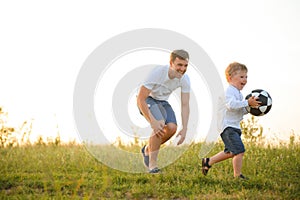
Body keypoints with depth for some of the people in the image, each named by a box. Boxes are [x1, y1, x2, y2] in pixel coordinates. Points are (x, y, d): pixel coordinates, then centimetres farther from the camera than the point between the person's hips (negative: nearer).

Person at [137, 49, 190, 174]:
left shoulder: (184, 79, -16)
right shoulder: (157, 73, -32)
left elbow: (185, 105, -10)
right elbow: (140, 99, -30)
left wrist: (184, 129, -20)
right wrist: (152, 122, -35)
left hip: (162, 101, 5)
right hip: (147, 100, -5)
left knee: (172, 127, -18)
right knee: (159, 125, -29)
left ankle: (148, 149, 9)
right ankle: (152, 164, -19)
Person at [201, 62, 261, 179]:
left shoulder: (237, 92, 19)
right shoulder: (230, 91, -13)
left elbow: (240, 111, 25)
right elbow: (231, 104, -31)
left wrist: (250, 108, 8)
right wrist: (247, 103, -31)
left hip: (234, 127, 11)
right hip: (228, 127, -11)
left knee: (230, 152, 20)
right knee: (239, 150, -16)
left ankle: (208, 161, 32)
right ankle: (237, 175, -9)